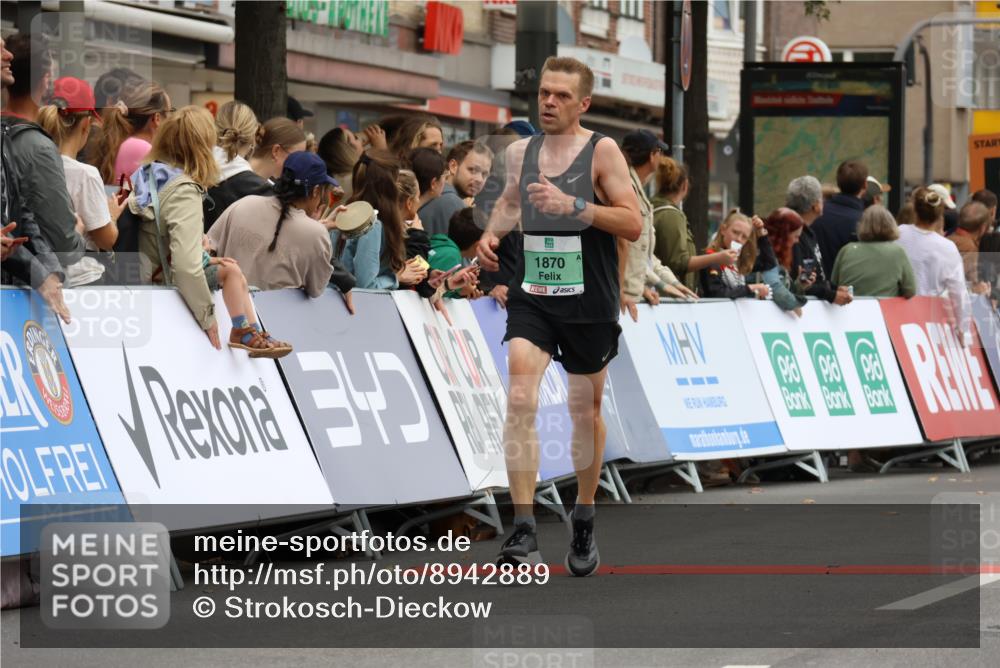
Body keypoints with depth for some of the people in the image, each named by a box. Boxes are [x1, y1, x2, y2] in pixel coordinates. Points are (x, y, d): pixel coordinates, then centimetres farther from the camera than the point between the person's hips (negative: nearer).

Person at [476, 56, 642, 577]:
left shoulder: (602, 152, -8)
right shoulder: (520, 152, 5)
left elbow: (632, 225, -14)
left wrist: (574, 205, -25)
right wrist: (492, 233, 6)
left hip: (589, 303, -2)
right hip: (532, 296, 2)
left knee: (585, 411, 12)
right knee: (519, 400, -18)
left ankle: (584, 524, 33)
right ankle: (523, 528, -21)